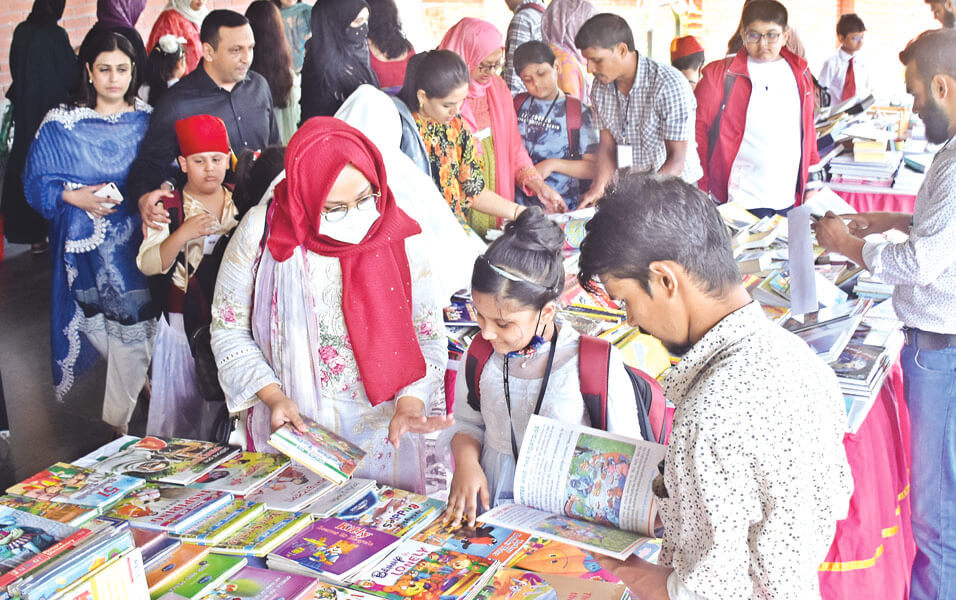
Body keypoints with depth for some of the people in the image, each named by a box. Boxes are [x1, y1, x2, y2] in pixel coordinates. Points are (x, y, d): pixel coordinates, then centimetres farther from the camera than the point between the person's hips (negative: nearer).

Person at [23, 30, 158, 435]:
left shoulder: (149, 120, 4)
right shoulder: (62, 124, -1)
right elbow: (36, 182, 1)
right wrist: (73, 196, -15)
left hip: (138, 242, 1)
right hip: (89, 246, -1)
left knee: (131, 326, 3)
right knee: (129, 329, 5)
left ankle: (119, 418, 20)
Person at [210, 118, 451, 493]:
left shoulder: (401, 240, -8)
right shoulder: (262, 231, -10)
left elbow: (429, 339, -2)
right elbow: (230, 330, -3)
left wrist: (410, 404, -19)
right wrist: (273, 396, -15)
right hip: (289, 433, 0)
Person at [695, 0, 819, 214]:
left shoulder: (800, 74, 11)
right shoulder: (720, 74, -5)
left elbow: (808, 131, 18)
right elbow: (698, 127, -3)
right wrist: (700, 191, -6)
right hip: (741, 202, -5)